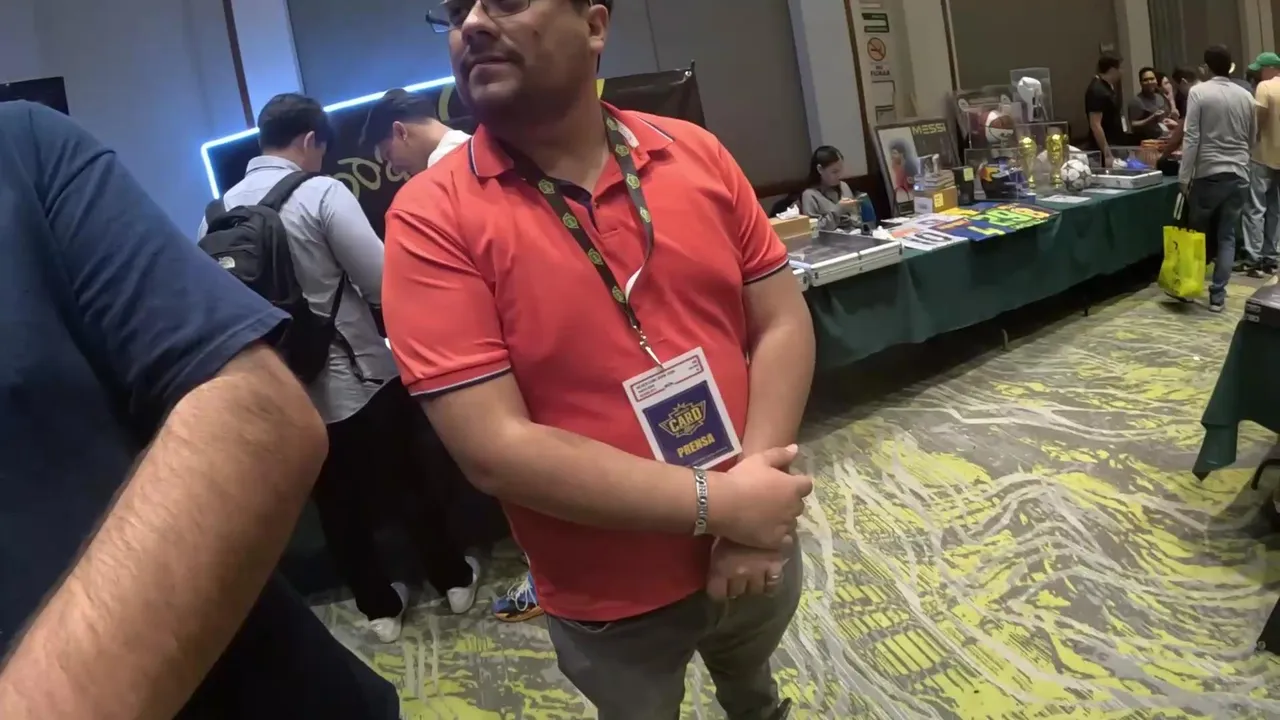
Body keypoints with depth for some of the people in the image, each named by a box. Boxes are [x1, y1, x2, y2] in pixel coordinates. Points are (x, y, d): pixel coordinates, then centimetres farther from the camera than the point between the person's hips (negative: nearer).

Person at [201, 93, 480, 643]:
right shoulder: (321, 193, -15)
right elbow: (383, 284, -19)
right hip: (357, 377, -4)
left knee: (336, 503, 16)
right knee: (406, 481, 15)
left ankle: (379, 606, 30)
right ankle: (453, 579, 31)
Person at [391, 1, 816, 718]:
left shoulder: (695, 152, -7)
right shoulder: (432, 216, -18)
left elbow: (783, 321, -5)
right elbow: (494, 450, -24)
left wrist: (753, 500, -19)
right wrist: (714, 503, -25)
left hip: (752, 552, 4)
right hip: (611, 602, -3)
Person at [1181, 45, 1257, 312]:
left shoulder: (1199, 92, -6)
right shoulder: (1245, 96, 6)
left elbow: (1191, 138, -11)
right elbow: (1252, 141, 13)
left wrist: (1184, 177, -8)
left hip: (1208, 174, -3)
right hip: (1239, 176, 3)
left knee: (1198, 234, 11)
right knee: (1227, 236, 6)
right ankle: (1217, 295, 3)